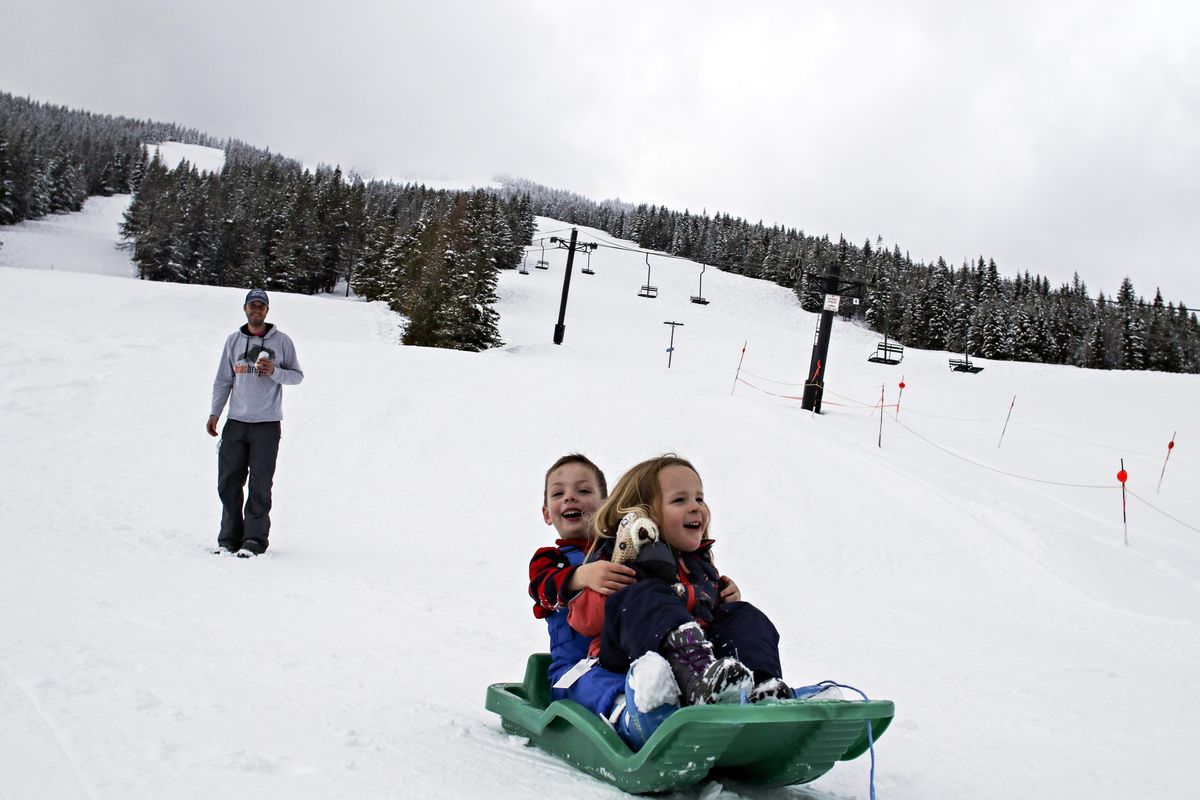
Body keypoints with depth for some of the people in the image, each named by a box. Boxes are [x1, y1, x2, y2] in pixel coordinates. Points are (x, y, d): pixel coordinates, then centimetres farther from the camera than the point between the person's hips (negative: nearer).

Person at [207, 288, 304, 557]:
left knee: (260, 485, -3)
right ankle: (229, 538, 13)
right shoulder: (233, 340, 11)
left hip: (267, 424, -3)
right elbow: (223, 380, 14)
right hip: (236, 422, 3)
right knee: (228, 482, 4)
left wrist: (274, 372, -13)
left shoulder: (281, 341, 3)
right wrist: (214, 413, 6)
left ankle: (254, 540, 3)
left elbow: (297, 374, 6)